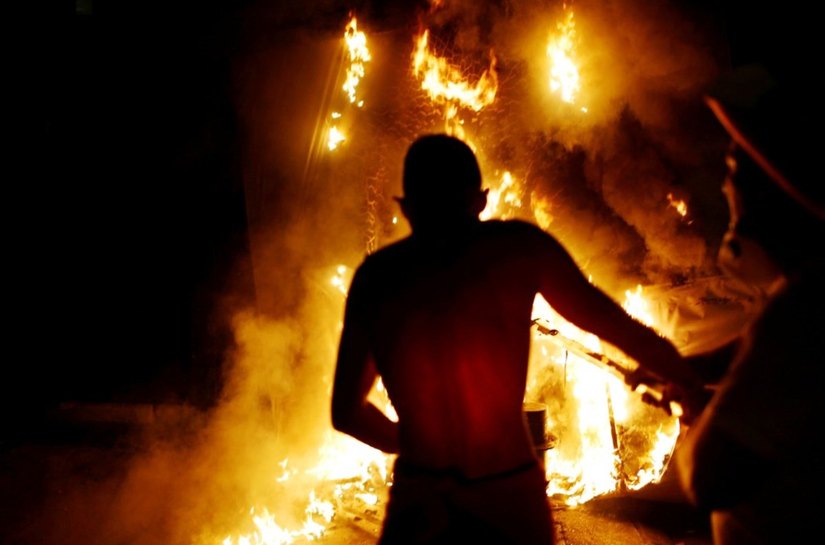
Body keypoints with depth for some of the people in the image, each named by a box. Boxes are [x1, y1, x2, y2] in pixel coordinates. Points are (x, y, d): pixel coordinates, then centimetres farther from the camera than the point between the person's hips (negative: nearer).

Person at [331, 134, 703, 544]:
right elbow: (623, 331, 4)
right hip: (509, 506, -1)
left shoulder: (374, 276, 5)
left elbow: (346, 413, 13)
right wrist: (693, 384, 21)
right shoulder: (516, 245, -1)